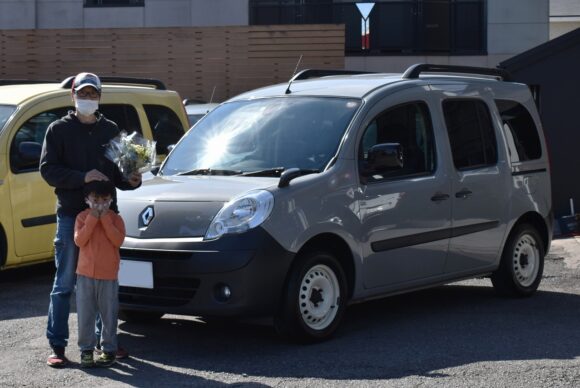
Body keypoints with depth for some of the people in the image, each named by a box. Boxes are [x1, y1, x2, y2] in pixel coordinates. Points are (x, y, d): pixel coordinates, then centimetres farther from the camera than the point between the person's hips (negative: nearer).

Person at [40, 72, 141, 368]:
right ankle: (57, 346, 3)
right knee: (65, 282, -1)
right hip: (71, 214, -3)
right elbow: (48, 170, -5)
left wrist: (130, 180, -5)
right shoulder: (59, 130, 3)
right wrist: (82, 177, -18)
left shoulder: (110, 130, 13)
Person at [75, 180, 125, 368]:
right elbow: (79, 240, -11)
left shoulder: (115, 218, 1)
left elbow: (118, 240, -13)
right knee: (85, 315, 3)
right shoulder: (83, 217, 2)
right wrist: (92, 219, -15)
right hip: (85, 274, 1)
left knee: (109, 315, 4)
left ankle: (108, 349, 13)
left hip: (108, 275, -1)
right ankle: (86, 349, 13)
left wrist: (105, 219, -16)